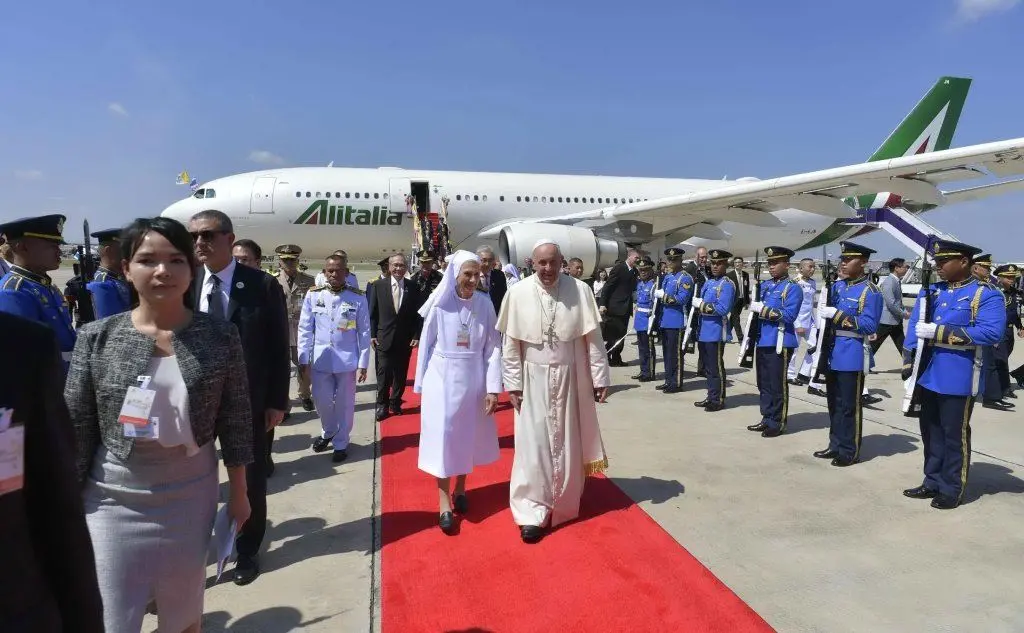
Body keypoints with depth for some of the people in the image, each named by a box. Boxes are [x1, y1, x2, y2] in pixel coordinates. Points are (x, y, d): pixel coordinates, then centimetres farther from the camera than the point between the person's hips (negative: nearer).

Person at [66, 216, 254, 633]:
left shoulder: (220, 337, -7)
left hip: (190, 495, 1)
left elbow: (235, 421, -1)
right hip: (113, 499, 0)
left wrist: (238, 492, 4)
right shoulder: (97, 337, -7)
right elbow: (75, 427, -1)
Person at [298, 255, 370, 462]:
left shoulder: (358, 299, -5)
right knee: (322, 401, 13)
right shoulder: (313, 295, -1)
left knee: (344, 404, 9)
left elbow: (364, 333, -3)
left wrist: (363, 364, -5)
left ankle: (341, 443, 27)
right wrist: (303, 359, -2)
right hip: (320, 360, 2)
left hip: (347, 361, -2)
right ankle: (328, 433, 41)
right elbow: (305, 329, 1)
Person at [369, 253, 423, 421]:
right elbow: (373, 312, 4)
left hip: (405, 340, 1)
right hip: (384, 338, -1)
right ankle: (382, 405, 15)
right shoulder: (379, 285, 1)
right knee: (384, 374, 0)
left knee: (401, 374, 9)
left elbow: (418, 314, 3)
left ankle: (395, 403, 25)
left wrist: (416, 336, -3)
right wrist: (372, 334, 0)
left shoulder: (413, 287, 1)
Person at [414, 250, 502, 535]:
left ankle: (460, 489, 34)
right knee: (444, 437, 2)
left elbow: (493, 348, -3)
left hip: (473, 379, 2)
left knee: (468, 436, 14)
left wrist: (493, 388, -7)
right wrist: (421, 385, 3)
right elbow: (426, 345, 0)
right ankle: (444, 504, 11)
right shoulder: (439, 304, -8)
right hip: (442, 378, -2)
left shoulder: (485, 304, -5)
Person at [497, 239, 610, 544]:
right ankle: (533, 512, 10)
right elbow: (511, 343, -3)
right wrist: (512, 383, -3)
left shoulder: (580, 290, -9)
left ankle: (564, 505, 31)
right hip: (534, 379, -1)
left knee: (568, 443, 12)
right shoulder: (518, 293, -9)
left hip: (571, 377, 1)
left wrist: (600, 377, -3)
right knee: (534, 444, 1)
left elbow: (593, 338, -4)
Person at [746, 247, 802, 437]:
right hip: (762, 341, 7)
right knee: (763, 384, 13)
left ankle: (778, 423, 10)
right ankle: (767, 419, 24)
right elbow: (755, 309, 19)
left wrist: (764, 309, -19)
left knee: (777, 385, 0)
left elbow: (789, 316, -18)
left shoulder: (793, 288, -7)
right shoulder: (764, 285, 15)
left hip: (780, 343, -7)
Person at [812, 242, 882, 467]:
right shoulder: (837, 286, 11)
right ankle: (836, 445, 26)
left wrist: (838, 315, -24)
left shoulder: (870, 291, -11)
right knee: (834, 403, 14)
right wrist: (817, 338, 5)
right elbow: (825, 314, 18)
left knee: (849, 405, 1)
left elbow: (869, 325, -19)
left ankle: (850, 451, 11)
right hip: (833, 352, 7)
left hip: (853, 355, -7)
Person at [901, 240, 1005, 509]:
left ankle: (952, 490, 17)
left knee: (954, 435, 5)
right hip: (928, 375, 6)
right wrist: (908, 364, -1)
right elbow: (914, 327, 7)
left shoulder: (986, 295, -7)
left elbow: (991, 332, -21)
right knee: (930, 432, 14)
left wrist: (939, 332, -23)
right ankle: (933, 483, 27)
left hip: (958, 379, -6)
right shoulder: (930, 291, 10)